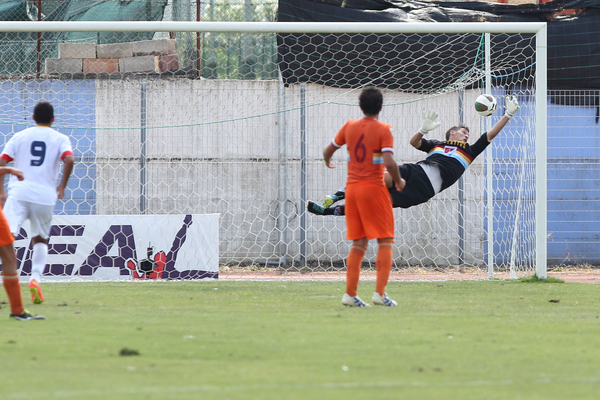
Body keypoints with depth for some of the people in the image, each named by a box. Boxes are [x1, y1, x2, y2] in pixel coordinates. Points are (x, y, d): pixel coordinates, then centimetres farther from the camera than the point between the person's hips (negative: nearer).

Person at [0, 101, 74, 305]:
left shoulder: (20, 136, 13)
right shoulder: (60, 139, 10)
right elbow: (69, 160, -9)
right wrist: (62, 186, 3)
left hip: (19, 193, -1)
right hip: (45, 195, 1)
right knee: (40, 239, 20)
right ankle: (35, 278, -1)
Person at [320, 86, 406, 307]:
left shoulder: (349, 126, 6)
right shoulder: (383, 130, -8)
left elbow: (327, 151, 15)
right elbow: (389, 162, -19)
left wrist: (328, 162, 38)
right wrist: (399, 181, -1)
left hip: (352, 188, 5)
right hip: (374, 188, -5)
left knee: (359, 243, 11)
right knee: (385, 241, 2)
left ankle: (350, 293, 5)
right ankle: (380, 292, -10)